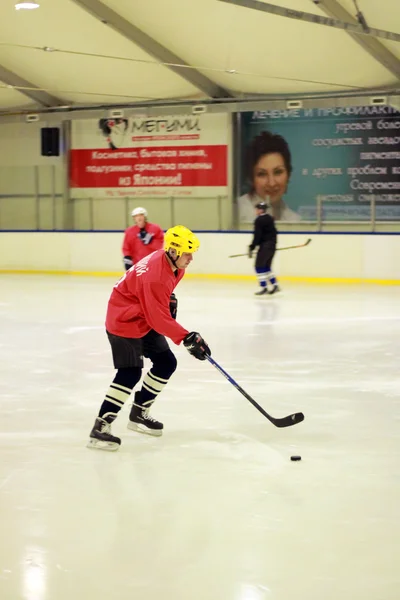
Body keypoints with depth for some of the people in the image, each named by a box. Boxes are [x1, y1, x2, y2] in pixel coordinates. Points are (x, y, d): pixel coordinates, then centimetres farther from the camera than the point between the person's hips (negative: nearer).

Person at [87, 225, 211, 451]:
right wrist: (188, 338, -33)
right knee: (130, 373, -19)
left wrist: (170, 299, 7)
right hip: (124, 320, -10)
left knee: (166, 363, 11)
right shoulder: (155, 275, -32)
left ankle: (139, 413, 24)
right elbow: (159, 319, -32)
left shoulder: (174, 264, -2)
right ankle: (100, 427, -18)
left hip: (146, 320, 10)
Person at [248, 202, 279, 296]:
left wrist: (252, 247, -14)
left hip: (265, 245, -9)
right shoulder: (269, 218, 15)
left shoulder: (259, 220, -13)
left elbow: (257, 235, -17)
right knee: (266, 267, 15)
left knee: (259, 266, -3)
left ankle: (263, 287, -6)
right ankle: (275, 285, 11)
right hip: (272, 245, 9)